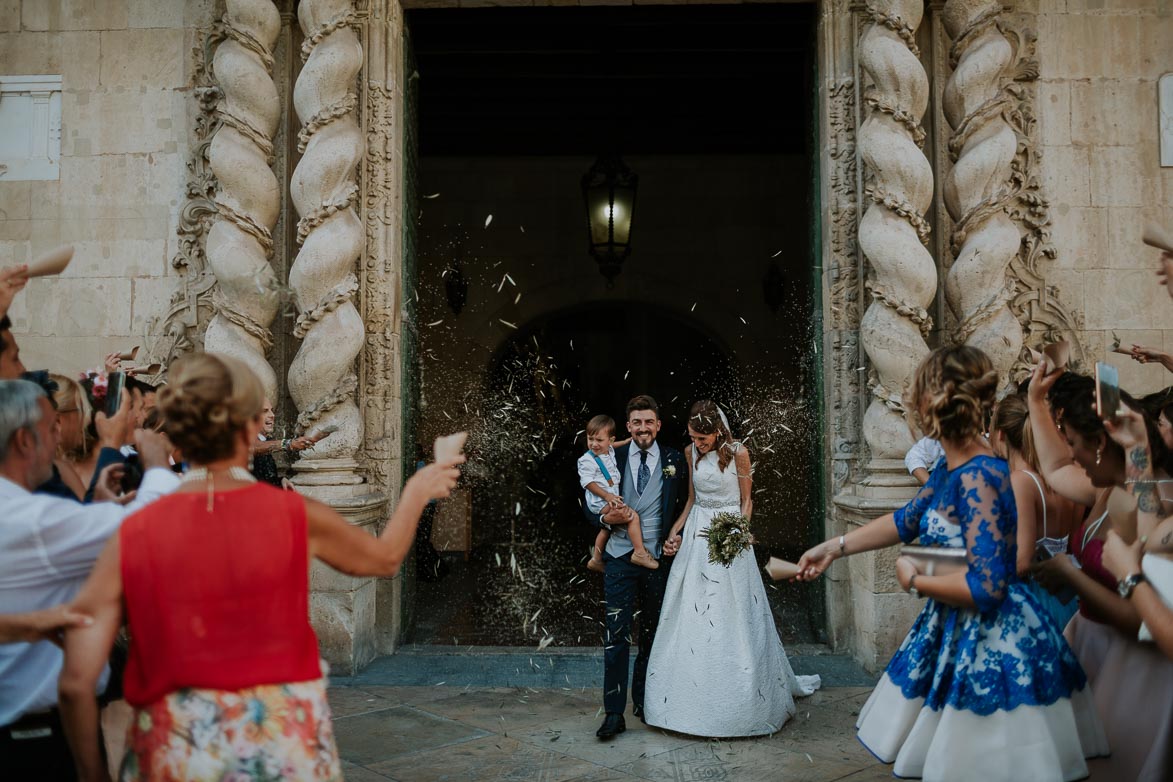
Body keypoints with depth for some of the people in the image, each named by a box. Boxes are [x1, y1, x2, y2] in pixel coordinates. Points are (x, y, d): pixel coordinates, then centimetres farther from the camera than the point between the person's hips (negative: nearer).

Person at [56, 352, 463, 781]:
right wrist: (417, 491, 30)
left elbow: (75, 683, -7)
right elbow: (385, 557, 13)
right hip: (286, 746, 0)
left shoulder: (132, 536, -7)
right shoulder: (296, 516, -7)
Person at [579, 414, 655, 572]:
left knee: (606, 529, 24)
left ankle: (596, 560, 41)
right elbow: (588, 482, -21)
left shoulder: (609, 451, 5)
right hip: (601, 502, -9)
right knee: (633, 516, -22)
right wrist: (607, 496, -27)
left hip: (612, 498, 9)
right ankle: (640, 553, -18)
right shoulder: (587, 460, -18)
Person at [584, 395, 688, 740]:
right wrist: (604, 518, -13)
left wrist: (677, 538, -4)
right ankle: (614, 712, -1)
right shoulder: (611, 459, 3)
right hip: (620, 557, -1)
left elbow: (685, 506, 11)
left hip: (659, 557, 1)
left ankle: (643, 702, 28)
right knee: (616, 634, -6)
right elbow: (589, 506, 7)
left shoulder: (675, 460, 4)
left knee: (652, 634, 12)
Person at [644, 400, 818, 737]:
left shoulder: (738, 452, -9)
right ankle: (693, 695, 16)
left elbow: (746, 501, -2)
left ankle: (737, 702, 13)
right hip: (696, 537, 4)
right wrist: (675, 529, 4)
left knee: (734, 616, -1)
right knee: (691, 616, 4)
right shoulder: (691, 453, 5)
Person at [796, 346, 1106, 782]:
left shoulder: (978, 478, -25)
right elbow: (906, 521, 18)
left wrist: (913, 581, -12)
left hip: (991, 646, -9)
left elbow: (986, 587, -27)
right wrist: (834, 547, 20)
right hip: (956, 635, 9)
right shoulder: (950, 467, 3)